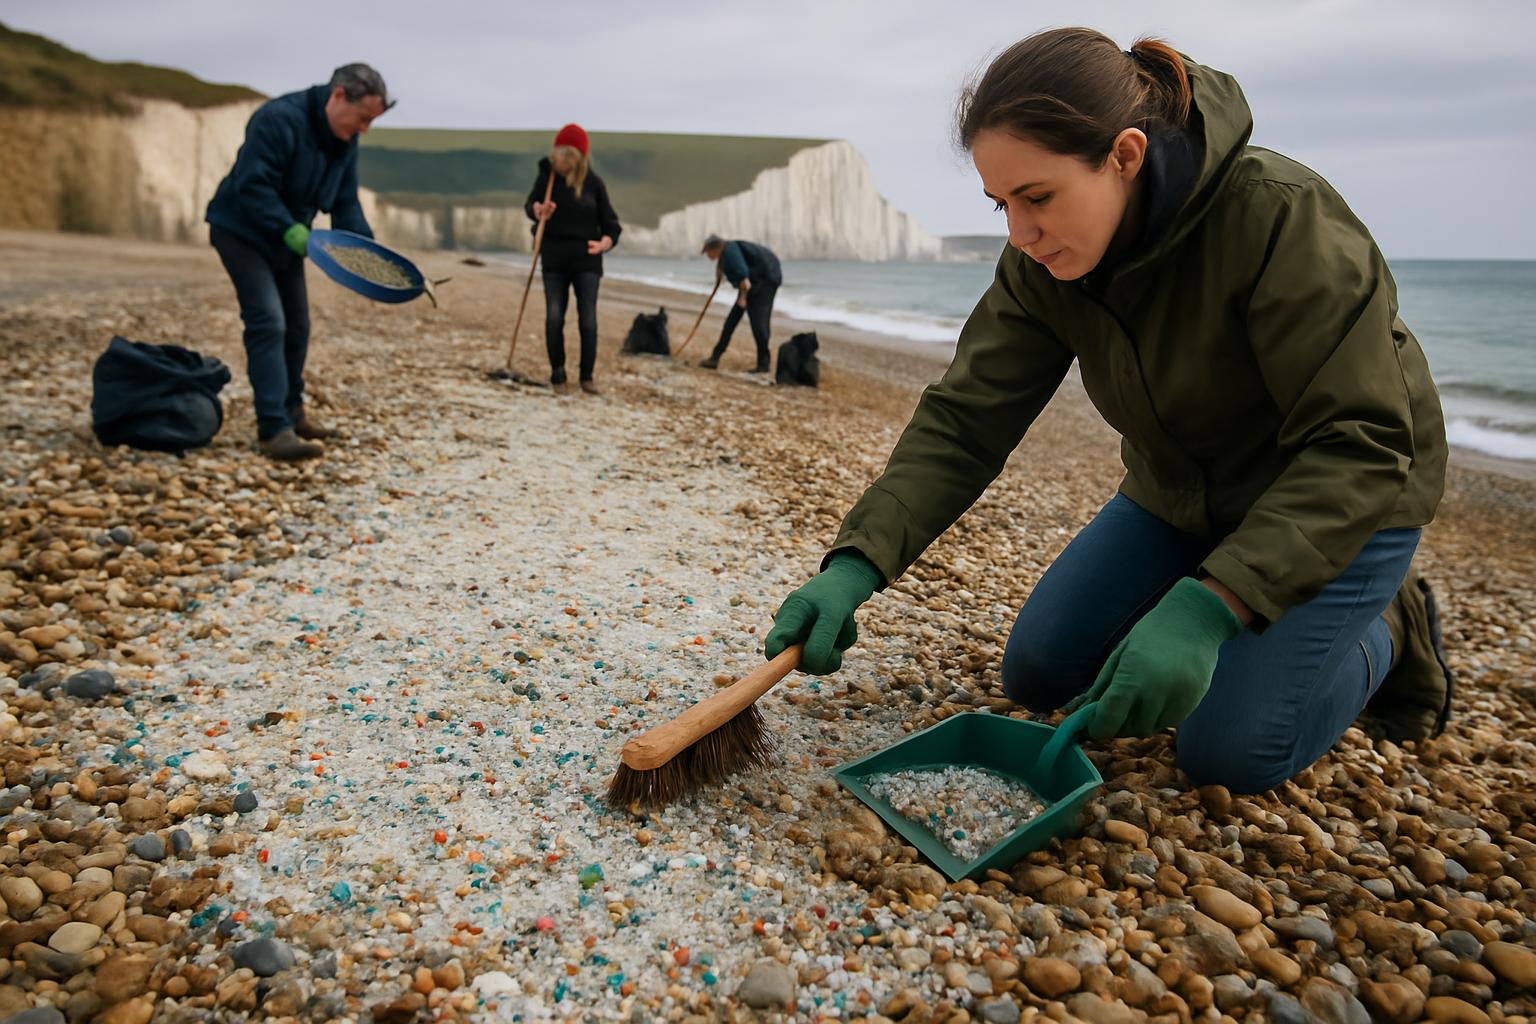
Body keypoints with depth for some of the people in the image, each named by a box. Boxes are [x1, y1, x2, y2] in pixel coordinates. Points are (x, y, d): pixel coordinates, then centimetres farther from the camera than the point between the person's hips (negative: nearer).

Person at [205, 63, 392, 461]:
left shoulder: (345, 142, 0)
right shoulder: (279, 119, -26)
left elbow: (345, 204, 3)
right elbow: (251, 186, -29)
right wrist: (290, 230, -35)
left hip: (286, 238, 9)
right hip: (241, 232, -8)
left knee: (297, 326, 13)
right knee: (268, 323, -17)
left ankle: (291, 411, 29)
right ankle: (273, 429, -18)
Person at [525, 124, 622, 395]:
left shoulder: (594, 182, -4)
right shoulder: (547, 174, -2)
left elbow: (611, 224, -2)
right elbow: (531, 204, 11)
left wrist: (604, 243, -23)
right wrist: (538, 210, -13)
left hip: (587, 261, -1)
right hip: (554, 260, 1)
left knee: (588, 321, -3)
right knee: (554, 318, -1)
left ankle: (587, 377, 10)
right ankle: (557, 375, 11)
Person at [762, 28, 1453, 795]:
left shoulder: (1280, 218, -32)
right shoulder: (1041, 265, -15)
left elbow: (1358, 447, -33)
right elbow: (964, 420, -18)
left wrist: (1209, 607, -45)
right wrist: (856, 565, -31)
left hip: (1341, 497, -5)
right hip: (1178, 494, 6)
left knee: (1228, 753, -16)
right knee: (1037, 676, 1)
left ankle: (1386, 633, 13)